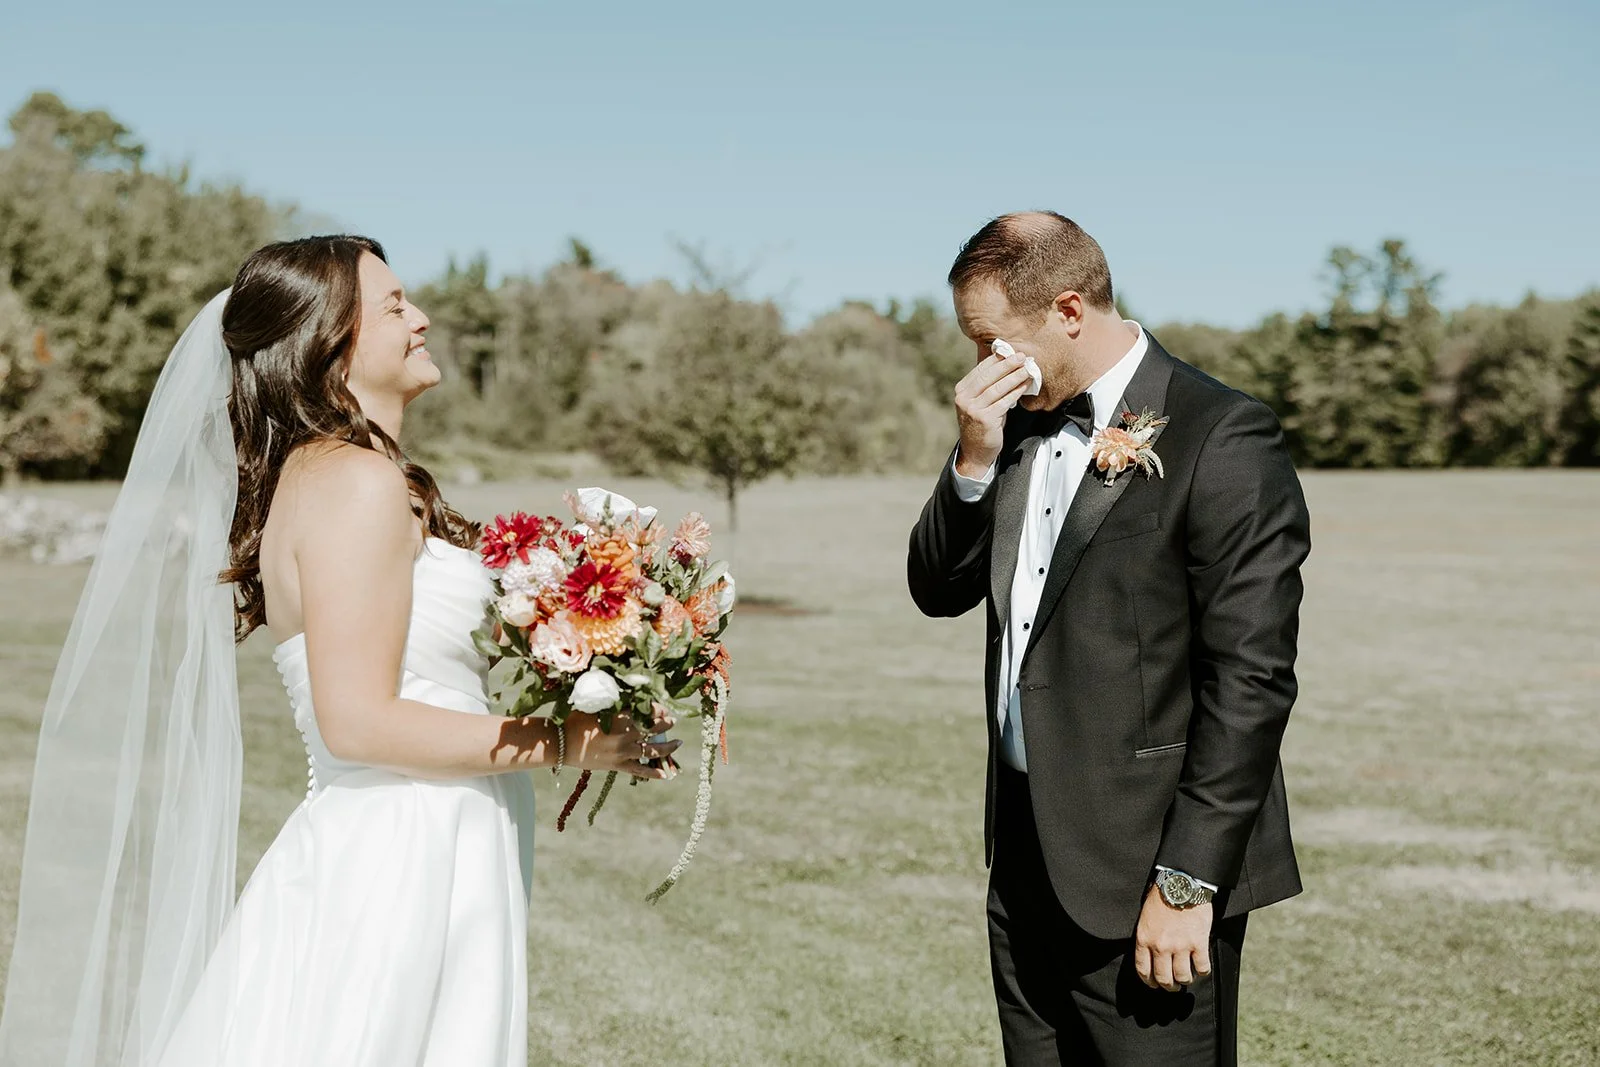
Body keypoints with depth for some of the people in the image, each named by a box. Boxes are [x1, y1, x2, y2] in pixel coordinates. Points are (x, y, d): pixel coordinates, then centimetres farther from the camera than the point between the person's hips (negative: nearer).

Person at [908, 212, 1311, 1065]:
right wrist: (975, 459, -6)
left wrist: (1188, 883, -18)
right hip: (1026, 867, 7)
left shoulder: (1223, 440, -14)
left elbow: (1250, 680, -17)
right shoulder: (1020, 425, 10)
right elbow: (938, 591, 10)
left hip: (1144, 877, -7)